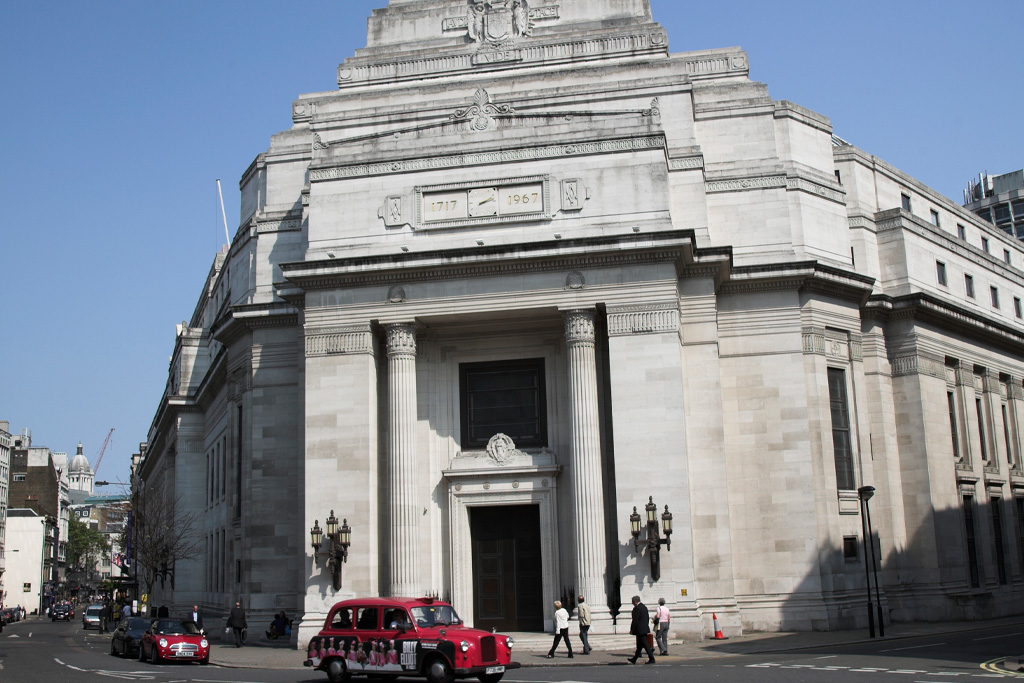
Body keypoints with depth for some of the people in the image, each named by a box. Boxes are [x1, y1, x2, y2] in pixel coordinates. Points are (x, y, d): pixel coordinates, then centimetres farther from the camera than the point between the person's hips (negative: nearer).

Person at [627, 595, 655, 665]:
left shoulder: (637, 608, -16)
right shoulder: (644, 607, 12)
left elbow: (635, 620, -18)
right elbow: (648, 618, 17)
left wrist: (631, 630, -10)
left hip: (640, 630, -10)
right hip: (645, 629, 10)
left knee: (645, 644, -6)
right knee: (639, 645, 14)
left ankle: (652, 659, -7)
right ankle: (634, 659, 22)